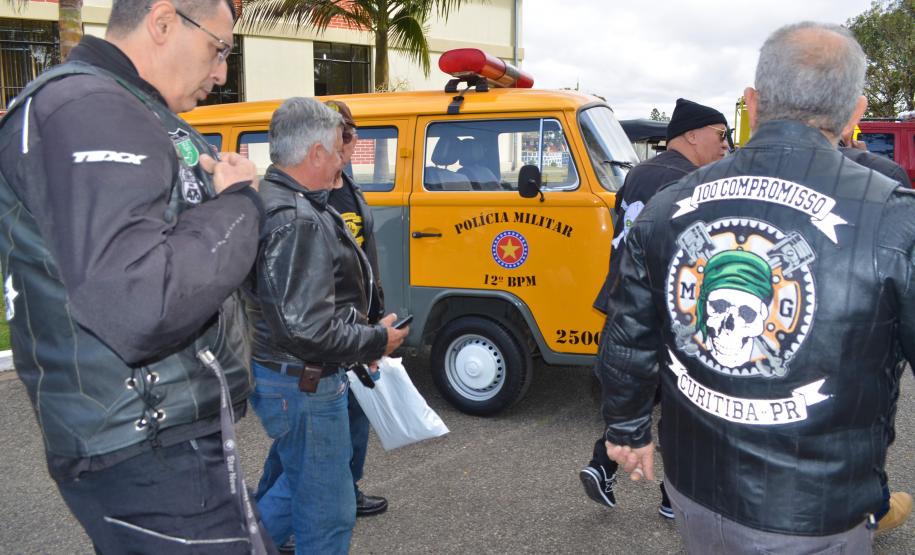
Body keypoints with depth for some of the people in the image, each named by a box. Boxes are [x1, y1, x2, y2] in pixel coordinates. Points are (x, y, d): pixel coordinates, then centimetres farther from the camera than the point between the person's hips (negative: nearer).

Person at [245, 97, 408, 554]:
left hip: (274, 373, 11)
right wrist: (377, 340, -15)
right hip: (303, 384, -10)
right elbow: (308, 331, -31)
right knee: (328, 512, 6)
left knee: (288, 483, 29)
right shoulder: (299, 221, -25)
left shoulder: (268, 199, 9)